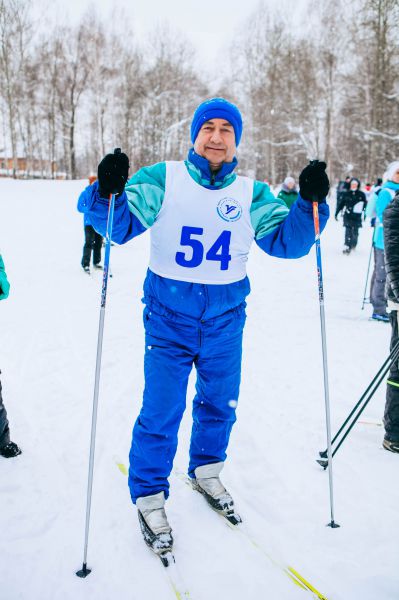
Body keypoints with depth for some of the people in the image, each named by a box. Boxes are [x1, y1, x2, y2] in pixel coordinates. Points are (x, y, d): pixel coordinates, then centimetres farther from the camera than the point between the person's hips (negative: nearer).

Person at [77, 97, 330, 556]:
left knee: (219, 404, 17)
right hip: (168, 316, -3)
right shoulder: (163, 179, -5)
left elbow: (287, 241, -2)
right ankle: (149, 496, 20)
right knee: (161, 411, -1)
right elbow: (120, 224, -10)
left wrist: (309, 203, -18)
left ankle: (206, 472, 43)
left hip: (225, 320, 3)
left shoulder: (252, 193, 1)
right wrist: (107, 192, -31)